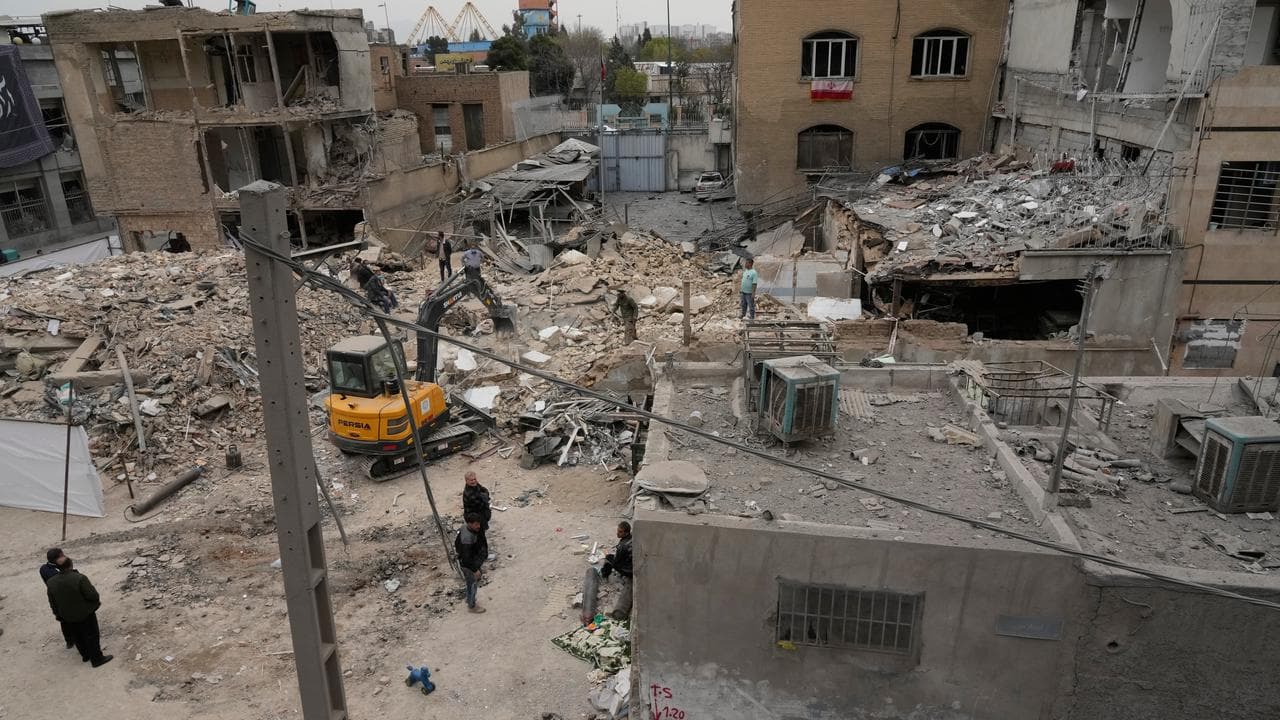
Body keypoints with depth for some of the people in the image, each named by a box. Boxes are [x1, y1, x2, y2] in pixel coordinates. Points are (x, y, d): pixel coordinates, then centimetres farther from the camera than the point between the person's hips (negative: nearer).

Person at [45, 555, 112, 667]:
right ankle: (97, 659, 17)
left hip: (68, 616, 5)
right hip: (85, 613, -5)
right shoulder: (79, 578, -29)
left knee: (77, 636, 24)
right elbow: (92, 595, -22)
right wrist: (98, 600, 0)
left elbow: (52, 602, 2)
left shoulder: (51, 583, -11)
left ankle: (85, 655, 40)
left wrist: (57, 614, 17)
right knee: (91, 635, 9)